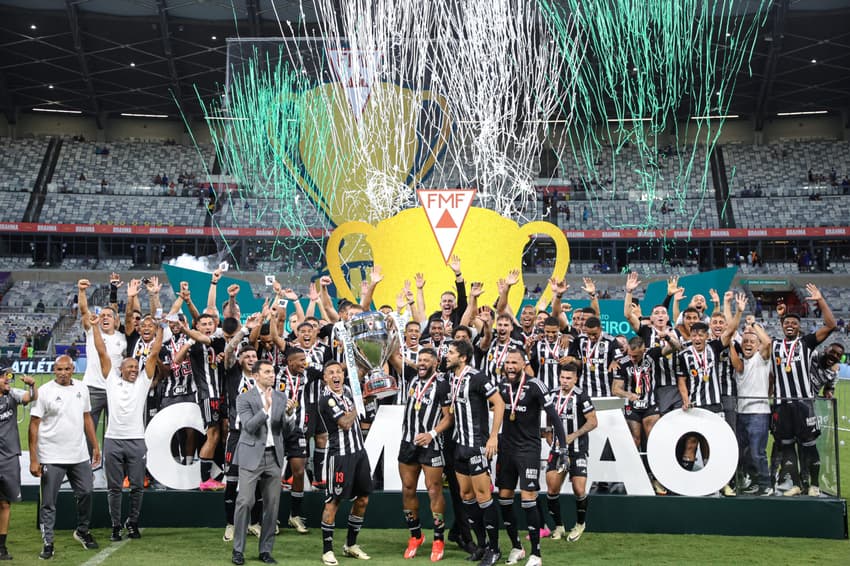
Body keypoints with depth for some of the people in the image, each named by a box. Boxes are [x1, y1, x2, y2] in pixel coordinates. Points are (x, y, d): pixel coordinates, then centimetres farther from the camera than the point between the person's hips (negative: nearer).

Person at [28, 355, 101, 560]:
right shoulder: (44, 391, -8)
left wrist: (95, 446, 12)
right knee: (48, 503, 1)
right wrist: (33, 459, -13)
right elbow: (34, 425, -9)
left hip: (80, 456, 5)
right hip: (51, 458, -4)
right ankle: (48, 544, 11)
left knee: (85, 494, 11)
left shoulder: (81, 388, 7)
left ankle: (82, 531, 32)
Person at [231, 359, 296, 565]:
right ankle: (238, 549, 6)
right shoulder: (244, 398, -4)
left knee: (272, 504, 5)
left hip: (274, 456, 4)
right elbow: (249, 426, -15)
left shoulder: (281, 397, 8)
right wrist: (266, 408, -26)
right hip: (251, 456, -4)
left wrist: (289, 414, -14)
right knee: (245, 502, -6)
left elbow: (287, 430, 6)